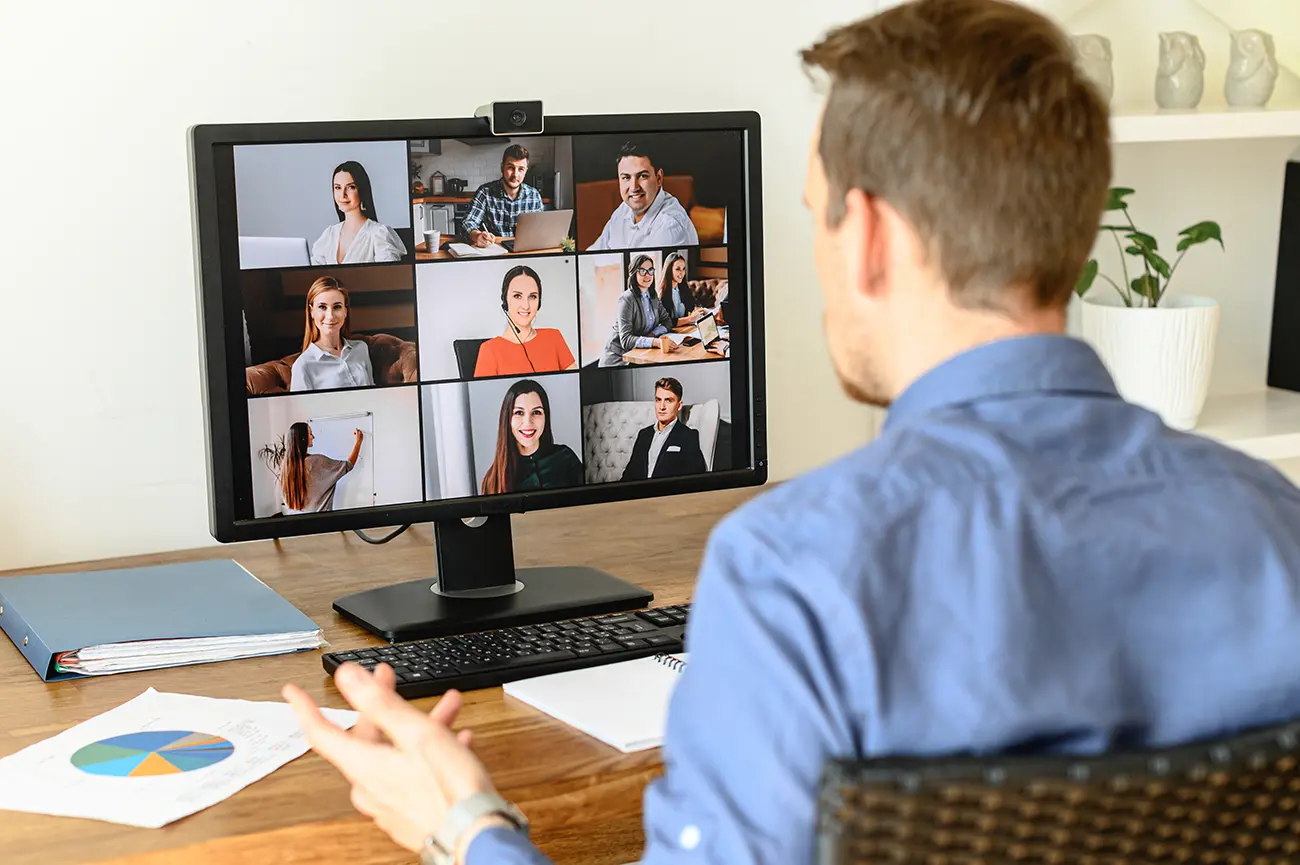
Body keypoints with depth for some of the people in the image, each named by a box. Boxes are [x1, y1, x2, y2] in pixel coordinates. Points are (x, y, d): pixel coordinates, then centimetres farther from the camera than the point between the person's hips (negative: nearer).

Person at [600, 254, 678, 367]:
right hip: (618, 359, -7)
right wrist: (655, 342, -39)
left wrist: (653, 334, -8)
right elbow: (626, 340, -24)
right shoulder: (626, 299, -15)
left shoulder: (652, 296, 9)